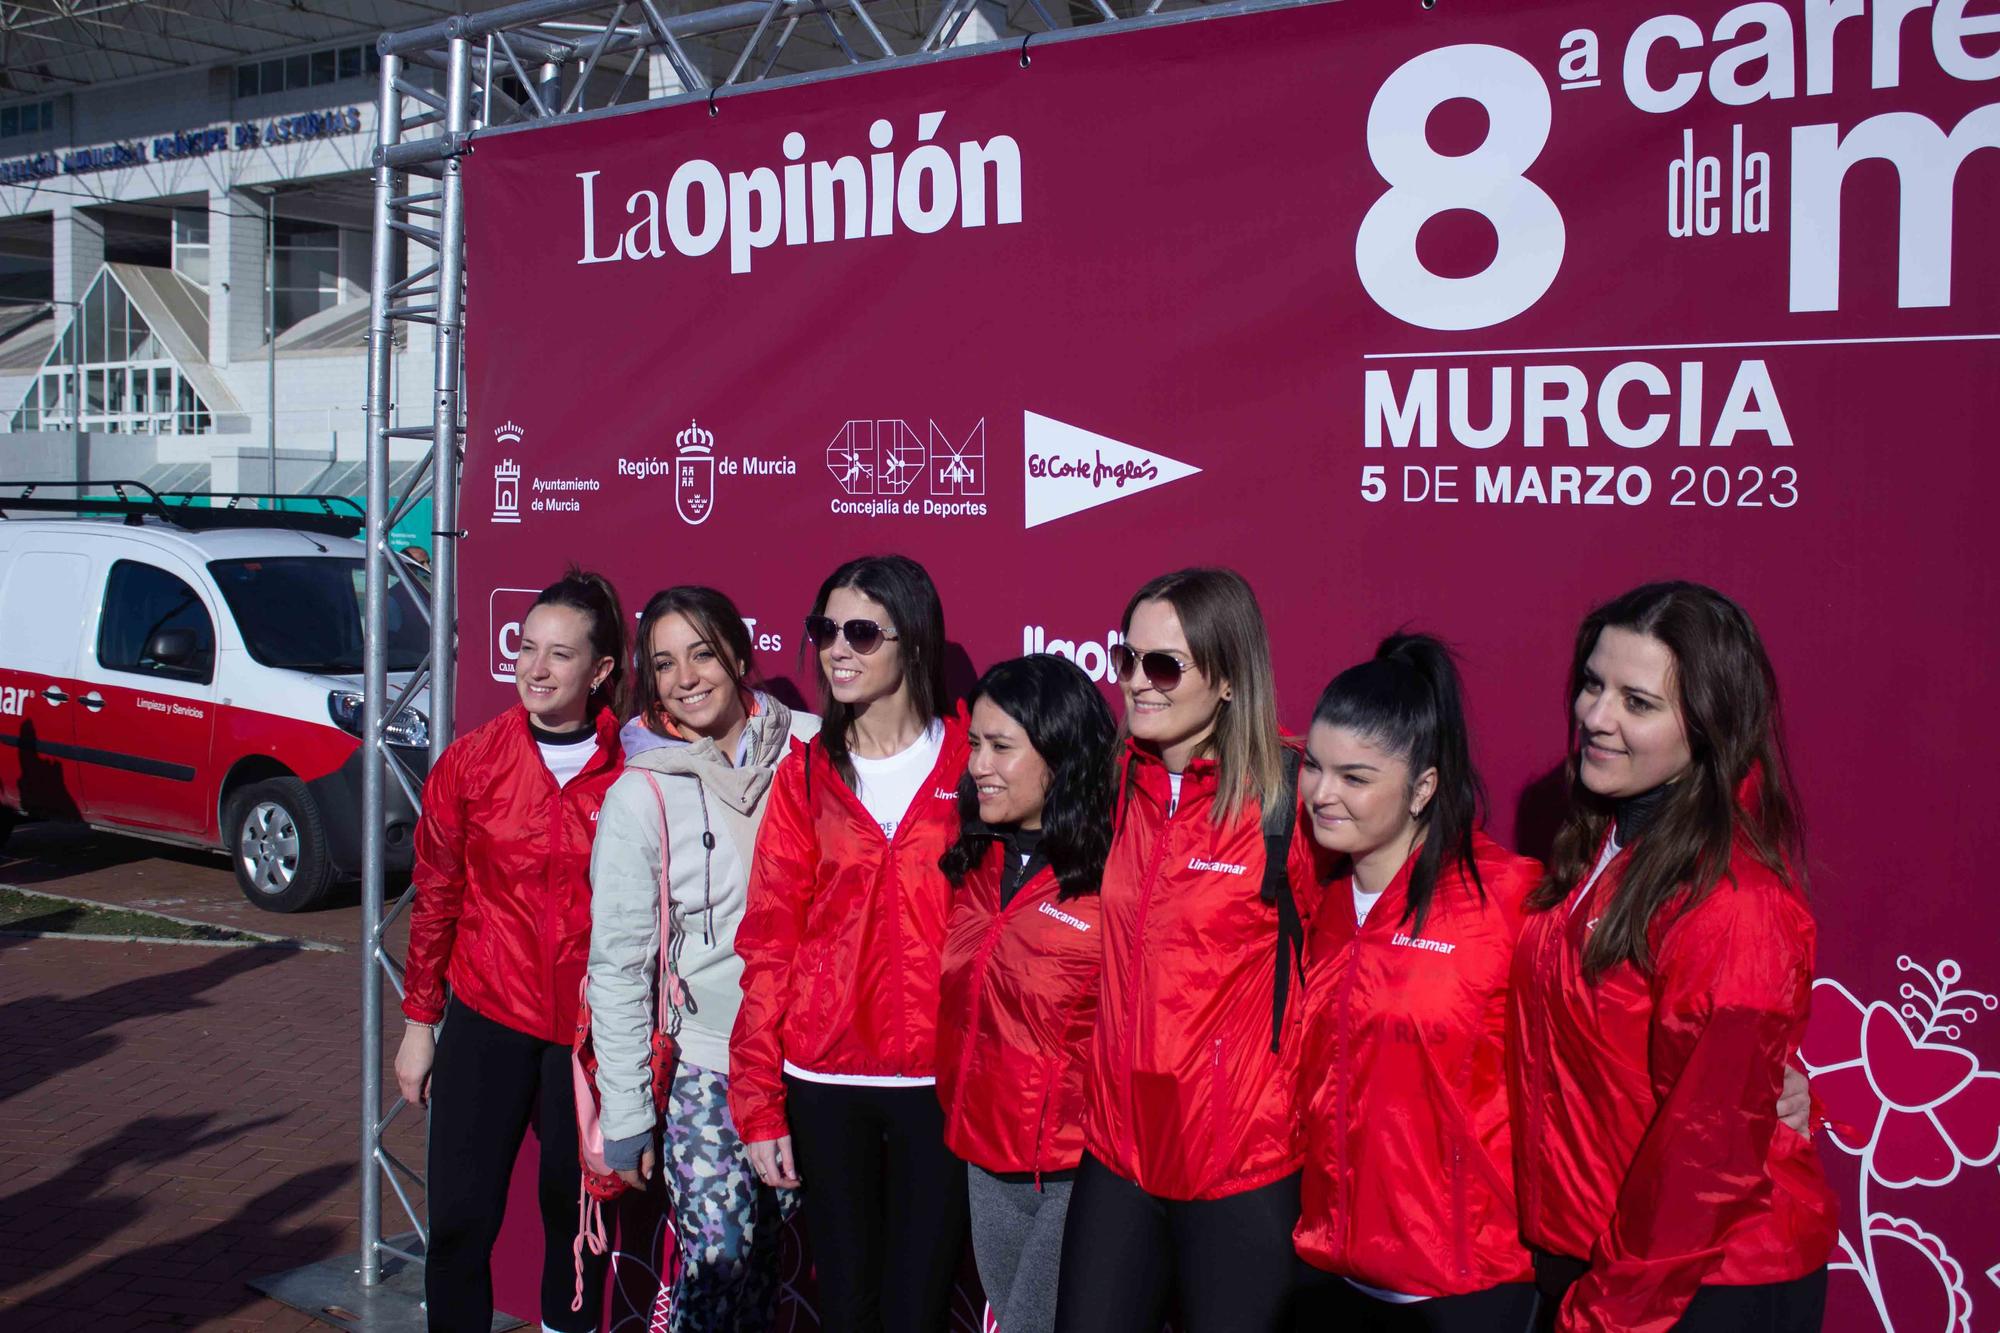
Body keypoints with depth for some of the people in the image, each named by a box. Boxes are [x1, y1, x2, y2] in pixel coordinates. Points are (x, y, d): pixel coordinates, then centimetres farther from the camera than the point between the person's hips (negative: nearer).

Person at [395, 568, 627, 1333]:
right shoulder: (471, 762, -2)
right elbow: (435, 898, 5)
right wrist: (419, 1021, 7)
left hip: (591, 1033, 0)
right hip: (487, 1022, 1)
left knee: (577, 1217, 14)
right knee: (459, 1218, 0)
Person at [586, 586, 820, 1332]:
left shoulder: (807, 750, -3)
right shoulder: (641, 796, -6)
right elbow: (617, 965, -3)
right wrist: (624, 1116, -2)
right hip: (707, 1066, -2)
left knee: (766, 1255, 10)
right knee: (718, 1264, -5)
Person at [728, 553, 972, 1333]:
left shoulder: (971, 764, -1)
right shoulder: (806, 774, 4)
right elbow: (769, 942, 2)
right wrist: (760, 1105, -2)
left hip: (939, 1083, -1)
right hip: (824, 1083, 2)